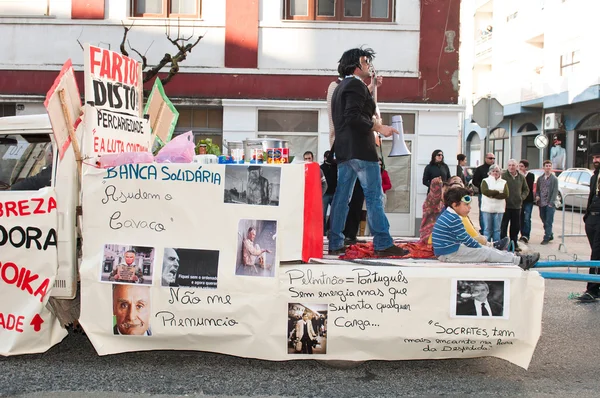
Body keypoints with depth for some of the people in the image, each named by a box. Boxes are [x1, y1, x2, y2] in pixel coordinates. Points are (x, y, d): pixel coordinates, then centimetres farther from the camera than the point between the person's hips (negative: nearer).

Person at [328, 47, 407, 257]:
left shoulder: (341, 87, 21)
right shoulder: (356, 85, -9)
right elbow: (353, 116, -21)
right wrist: (378, 127, -17)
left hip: (343, 150, 10)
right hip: (360, 149, -10)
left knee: (341, 196, 7)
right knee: (374, 197, -6)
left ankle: (335, 244, 9)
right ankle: (383, 244, -4)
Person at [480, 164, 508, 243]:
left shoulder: (503, 182, 11)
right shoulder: (485, 181, 6)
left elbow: (506, 194, -4)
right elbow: (485, 191, -12)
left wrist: (492, 195, -11)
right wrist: (498, 192, -8)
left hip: (499, 209, 2)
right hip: (487, 208, -2)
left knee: (497, 229, 4)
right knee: (487, 229, 0)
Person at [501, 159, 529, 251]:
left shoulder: (521, 177, 9)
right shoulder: (503, 176, -7)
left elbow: (526, 189, 21)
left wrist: (522, 197, 6)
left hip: (517, 206, 5)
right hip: (505, 206, -5)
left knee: (516, 227, 11)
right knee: (503, 226, -1)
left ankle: (514, 244, 22)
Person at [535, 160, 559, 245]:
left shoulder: (554, 179, -2)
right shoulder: (540, 179, 12)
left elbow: (555, 192, -6)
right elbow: (537, 189, 17)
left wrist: (551, 203, -13)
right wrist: (537, 196, -4)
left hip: (550, 204, -5)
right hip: (541, 203, 5)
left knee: (548, 222, -5)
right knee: (544, 221, 11)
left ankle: (546, 238, -1)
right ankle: (550, 235, 26)